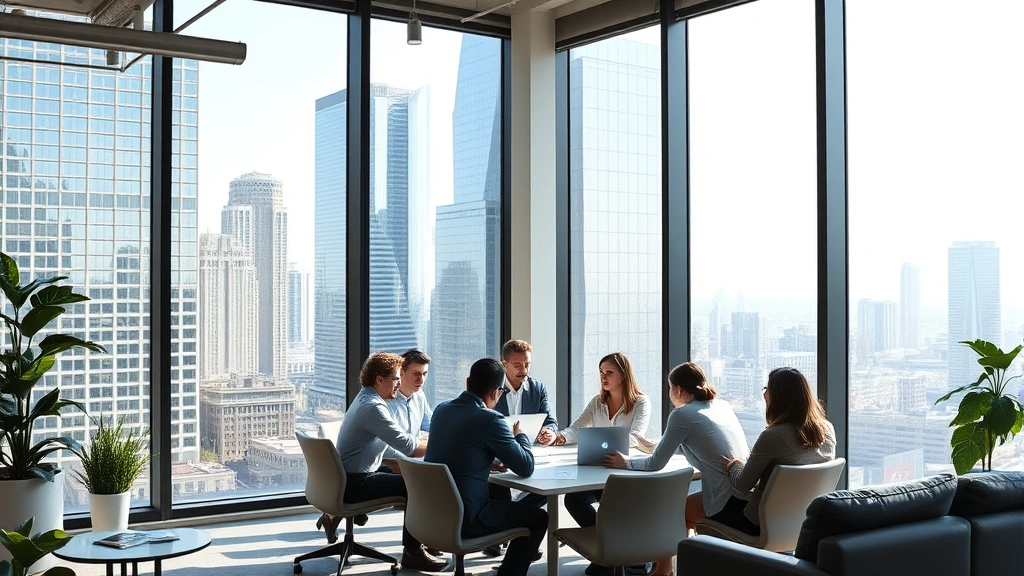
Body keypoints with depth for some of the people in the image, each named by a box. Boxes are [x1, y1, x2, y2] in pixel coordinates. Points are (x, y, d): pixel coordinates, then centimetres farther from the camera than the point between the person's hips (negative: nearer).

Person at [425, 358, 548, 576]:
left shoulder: (442, 410, 5)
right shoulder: (489, 419, -17)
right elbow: (526, 467, -10)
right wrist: (520, 436, 7)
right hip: (463, 518, -8)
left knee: (498, 494, 32)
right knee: (538, 518, 9)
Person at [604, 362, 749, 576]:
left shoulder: (682, 415, -7)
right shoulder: (722, 405, 13)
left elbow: (655, 464, -4)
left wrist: (625, 463, 13)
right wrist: (660, 447, 39)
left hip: (726, 501, -7)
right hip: (748, 496, 7)